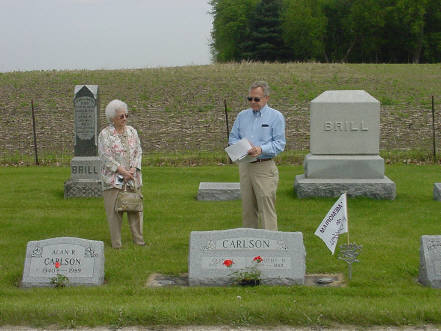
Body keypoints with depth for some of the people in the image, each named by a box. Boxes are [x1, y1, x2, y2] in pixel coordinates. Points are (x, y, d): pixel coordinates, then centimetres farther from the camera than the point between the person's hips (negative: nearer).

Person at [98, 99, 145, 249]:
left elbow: (138, 152, 8)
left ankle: (139, 239, 15)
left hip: (133, 177, 4)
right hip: (113, 179, -4)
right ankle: (116, 243, 6)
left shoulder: (132, 131, 10)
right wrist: (122, 171, -15)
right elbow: (106, 157, -11)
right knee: (114, 210, -2)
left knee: (135, 207, 6)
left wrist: (133, 169, -8)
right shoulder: (105, 134, -5)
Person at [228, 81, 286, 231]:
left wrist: (261, 149, -22)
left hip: (265, 167, -5)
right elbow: (232, 138, 15)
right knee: (247, 208, 9)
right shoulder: (242, 115, 15)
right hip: (245, 166, 5)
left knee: (267, 208, -8)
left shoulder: (276, 116, 1)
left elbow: (279, 143, -6)